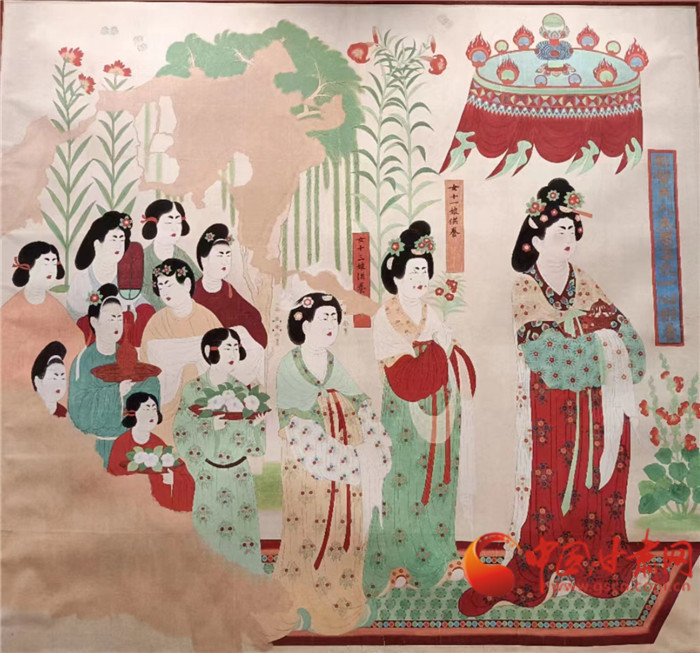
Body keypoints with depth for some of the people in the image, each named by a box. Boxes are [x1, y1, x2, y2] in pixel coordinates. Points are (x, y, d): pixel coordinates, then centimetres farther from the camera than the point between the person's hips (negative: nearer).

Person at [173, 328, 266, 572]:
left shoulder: (241, 389, 7)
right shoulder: (194, 389, -2)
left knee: (242, 530, 3)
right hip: (209, 476, -3)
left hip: (239, 475, 3)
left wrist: (255, 423, -9)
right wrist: (209, 426, -19)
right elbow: (182, 432, -6)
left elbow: (251, 439, 10)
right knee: (211, 534, 0)